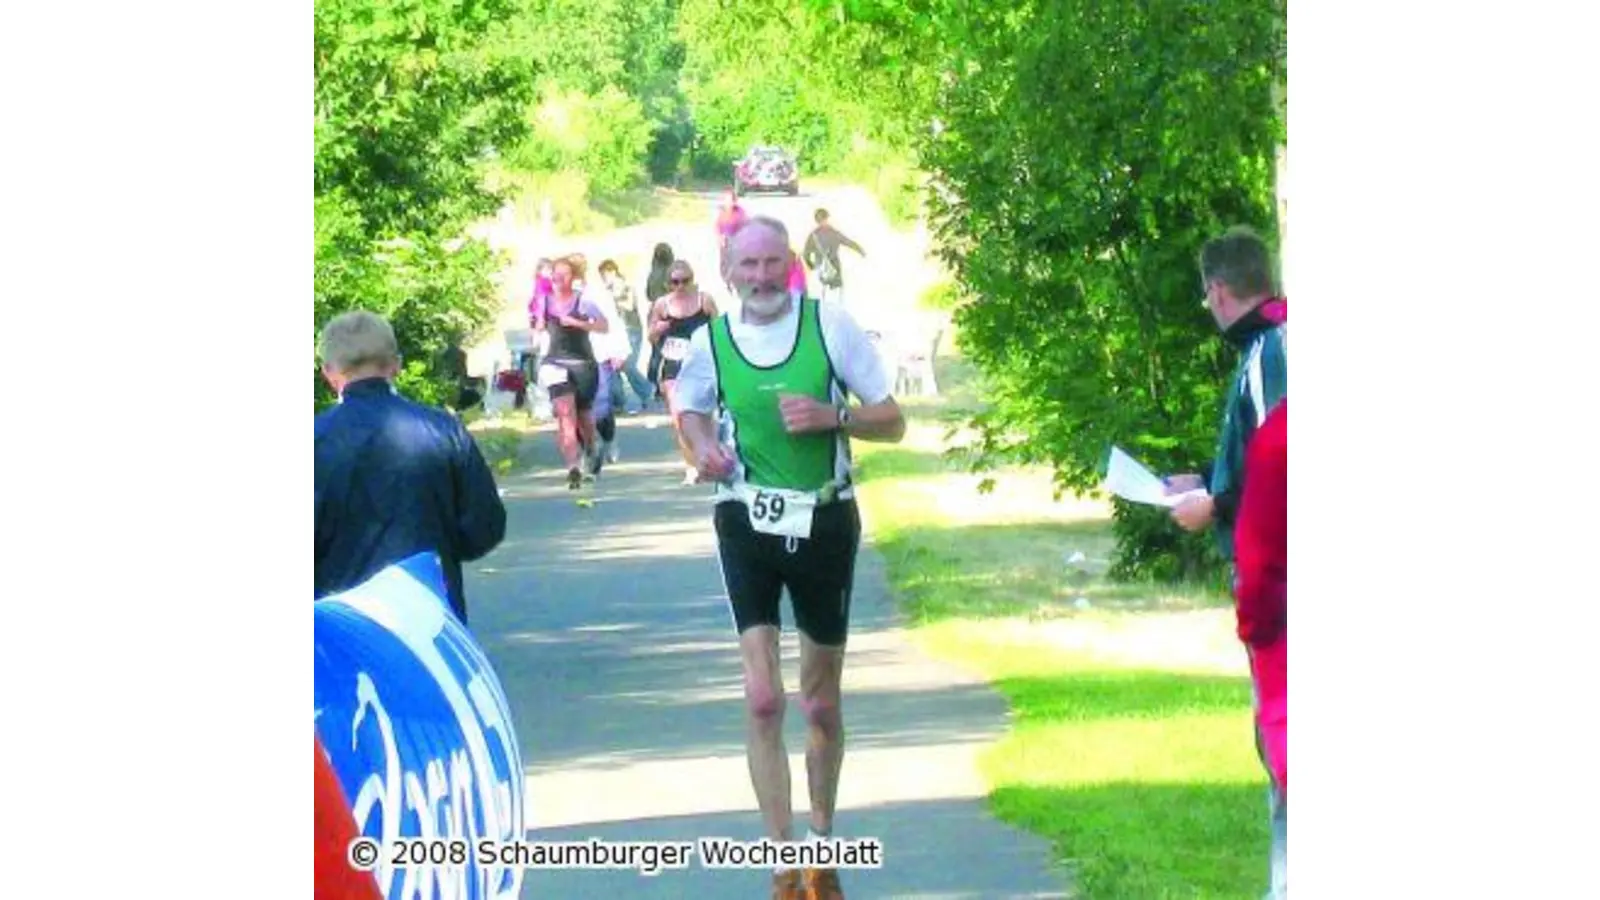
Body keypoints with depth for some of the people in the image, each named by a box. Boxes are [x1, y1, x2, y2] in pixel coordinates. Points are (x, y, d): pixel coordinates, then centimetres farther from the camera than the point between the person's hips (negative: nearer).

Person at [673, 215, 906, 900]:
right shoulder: (710, 342, -2)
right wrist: (702, 445, -2)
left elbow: (893, 422, -1)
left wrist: (833, 416, -19)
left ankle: (821, 844, 32)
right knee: (762, 701, -13)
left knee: (822, 705, 12)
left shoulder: (830, 325, -5)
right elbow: (691, 408, 20)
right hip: (749, 526, 0)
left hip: (825, 522, 0)